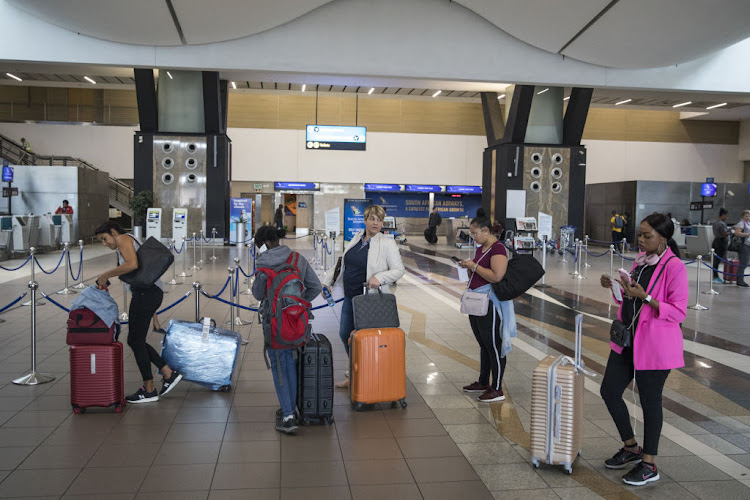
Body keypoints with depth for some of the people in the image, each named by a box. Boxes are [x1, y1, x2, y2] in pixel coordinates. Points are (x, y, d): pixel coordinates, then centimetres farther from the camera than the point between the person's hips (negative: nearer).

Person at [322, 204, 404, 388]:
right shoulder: (356, 240, 10)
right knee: (345, 334, 14)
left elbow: (399, 269, -13)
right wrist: (328, 282, 12)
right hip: (350, 298, 7)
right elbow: (342, 264, 17)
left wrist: (380, 277, -28)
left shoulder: (387, 244, -9)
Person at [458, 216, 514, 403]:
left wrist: (474, 266, -19)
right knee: (483, 344, 19)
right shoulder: (481, 248, 14)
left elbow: (496, 276, -28)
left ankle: (497, 390, 4)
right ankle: (483, 383, 31)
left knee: (493, 346, -3)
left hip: (490, 305, -10)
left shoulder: (498, 249, -15)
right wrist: (468, 267, 6)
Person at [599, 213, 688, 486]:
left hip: (655, 346, -8)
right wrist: (615, 287, 1)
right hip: (627, 340, 8)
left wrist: (645, 297, -27)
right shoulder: (641, 260, 8)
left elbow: (679, 312, -18)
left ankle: (649, 465, 21)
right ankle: (631, 448, 30)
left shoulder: (674, 267, -16)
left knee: (650, 401, 4)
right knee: (609, 391, 10)